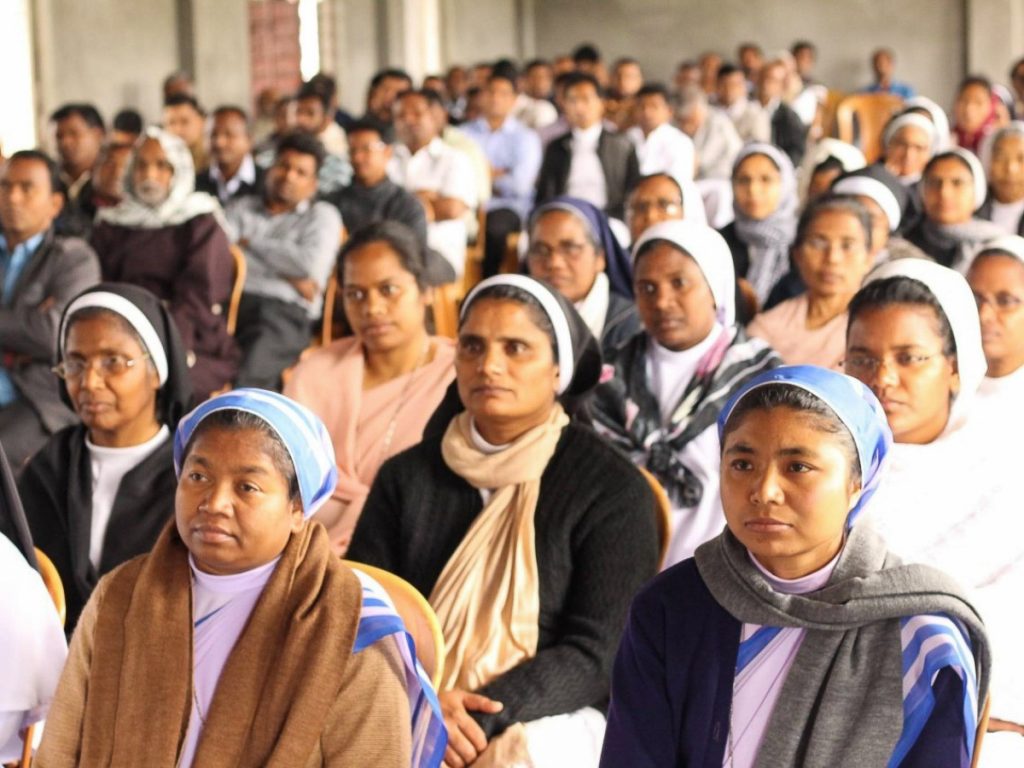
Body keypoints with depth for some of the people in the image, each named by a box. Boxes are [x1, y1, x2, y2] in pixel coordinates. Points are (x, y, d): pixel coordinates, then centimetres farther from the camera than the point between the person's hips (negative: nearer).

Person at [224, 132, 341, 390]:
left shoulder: (322, 215, 21)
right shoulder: (241, 207, 28)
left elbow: (312, 263, 1)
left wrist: (251, 243, 10)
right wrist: (287, 274, 0)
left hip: (284, 310, -2)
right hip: (230, 300, 2)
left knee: (248, 379, -35)